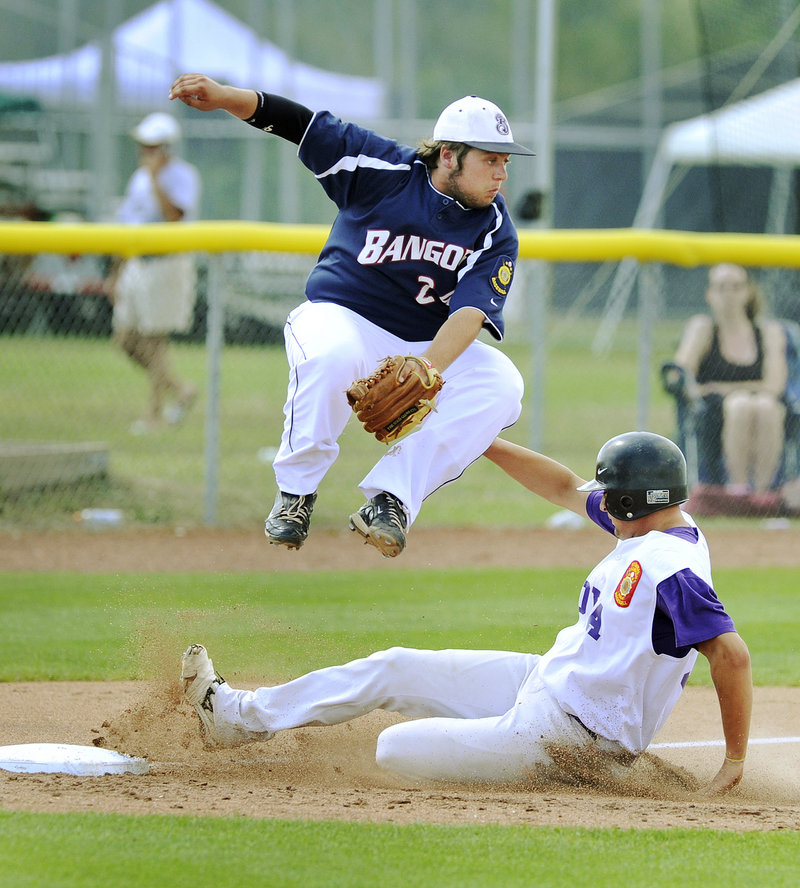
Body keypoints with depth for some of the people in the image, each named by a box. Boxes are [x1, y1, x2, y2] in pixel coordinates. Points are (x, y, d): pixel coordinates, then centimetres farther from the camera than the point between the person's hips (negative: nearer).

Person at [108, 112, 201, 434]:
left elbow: (174, 215, -26)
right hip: (136, 265, 8)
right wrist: (117, 274, 20)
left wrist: (154, 178, -24)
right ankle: (180, 389, 18)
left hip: (168, 264, -8)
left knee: (154, 339, -6)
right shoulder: (140, 177, 14)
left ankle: (156, 413, 3)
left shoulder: (182, 175, -9)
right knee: (125, 338, 6)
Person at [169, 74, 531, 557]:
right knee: (330, 355, -39)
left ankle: (391, 498, -25)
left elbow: (470, 314, -21)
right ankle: (296, 490, -17)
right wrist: (224, 96, -27)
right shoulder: (384, 169, -11)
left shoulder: (496, 232, -7)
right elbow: (300, 123, -10)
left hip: (433, 348, 3)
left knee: (501, 385, -25)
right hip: (343, 317, -3)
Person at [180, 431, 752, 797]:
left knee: (395, 750, -9)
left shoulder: (670, 569, -28)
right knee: (393, 669, 12)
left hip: (571, 739, -10)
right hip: (541, 681, 10)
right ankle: (240, 716, 24)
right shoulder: (651, 527, 3)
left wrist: (735, 760, -31)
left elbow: (732, 654, -34)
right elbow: (566, 488, 17)